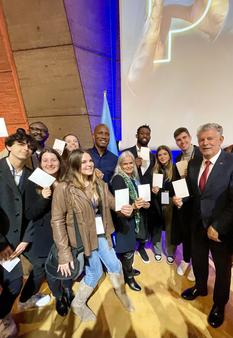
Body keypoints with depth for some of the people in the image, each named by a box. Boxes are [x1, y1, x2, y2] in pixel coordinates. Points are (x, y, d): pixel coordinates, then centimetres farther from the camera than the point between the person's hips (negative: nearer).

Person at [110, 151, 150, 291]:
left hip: (132, 218, 8)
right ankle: (129, 276, 26)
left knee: (131, 245, 20)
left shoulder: (134, 177, 5)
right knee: (128, 248, 4)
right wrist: (133, 206, -34)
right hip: (123, 219, -7)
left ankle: (128, 269, 42)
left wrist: (143, 204, -3)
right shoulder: (118, 179, -18)